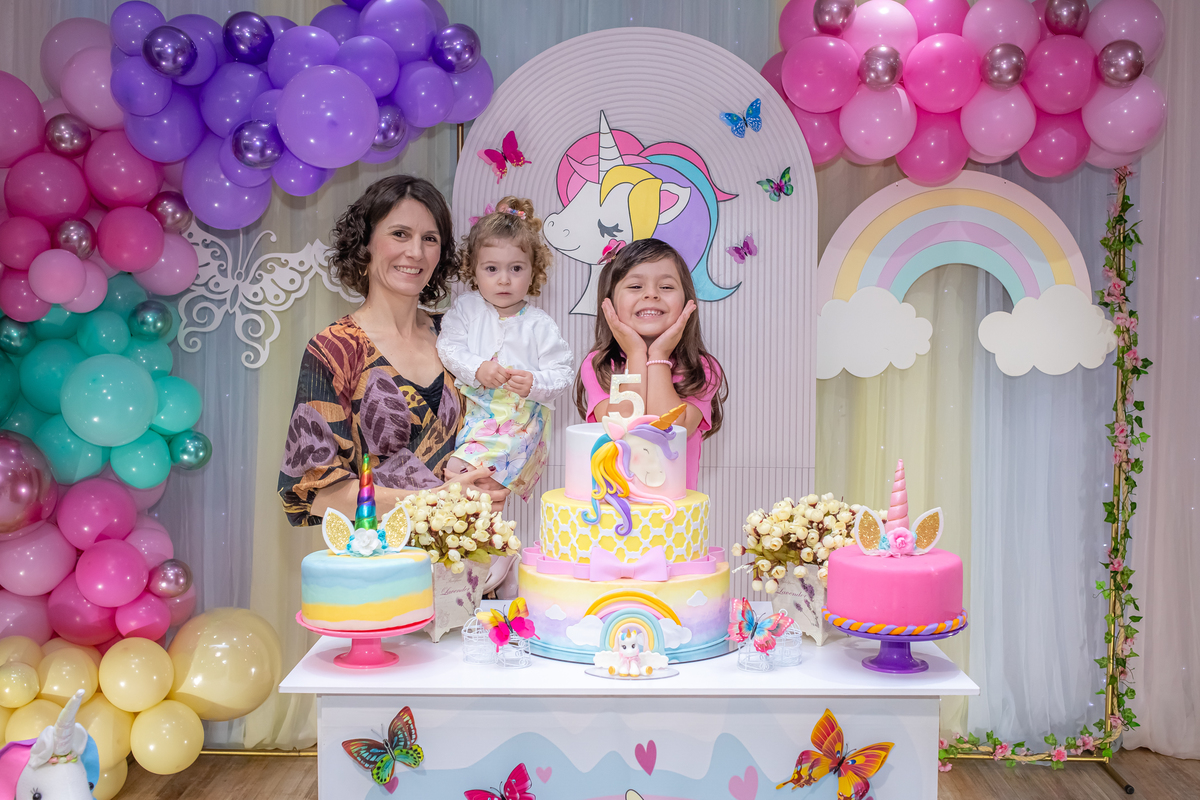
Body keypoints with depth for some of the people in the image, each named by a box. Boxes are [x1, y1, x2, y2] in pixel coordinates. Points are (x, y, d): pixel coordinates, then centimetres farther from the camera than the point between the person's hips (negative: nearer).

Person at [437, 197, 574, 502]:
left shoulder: (539, 324, 1)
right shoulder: (466, 308, 9)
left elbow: (563, 371, 0)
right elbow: (448, 347, 0)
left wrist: (534, 383, -19)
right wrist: (477, 369, -16)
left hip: (521, 416, -3)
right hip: (474, 412, 4)